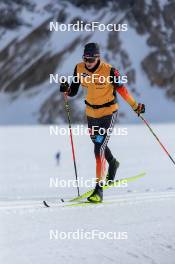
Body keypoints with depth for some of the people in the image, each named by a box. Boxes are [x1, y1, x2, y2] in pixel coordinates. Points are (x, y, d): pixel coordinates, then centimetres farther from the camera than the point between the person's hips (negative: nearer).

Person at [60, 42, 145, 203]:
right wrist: (66, 90, -24)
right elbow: (73, 92, -2)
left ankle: (99, 189, -16)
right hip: (91, 113, 6)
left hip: (108, 113, -6)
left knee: (99, 149, -18)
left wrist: (135, 106, -7)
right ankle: (113, 164, 60)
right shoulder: (79, 69, -9)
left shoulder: (109, 71, -23)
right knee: (98, 143, 28)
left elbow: (121, 89, -10)